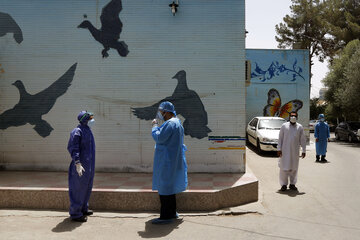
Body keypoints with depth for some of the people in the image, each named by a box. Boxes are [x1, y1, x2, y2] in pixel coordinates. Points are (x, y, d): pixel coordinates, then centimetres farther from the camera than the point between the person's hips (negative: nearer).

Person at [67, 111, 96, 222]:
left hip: (89, 165, 10)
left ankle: (83, 209, 32)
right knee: (78, 189, -2)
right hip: (81, 165, -10)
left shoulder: (88, 131, 14)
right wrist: (77, 163, -27)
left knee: (87, 187, 18)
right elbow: (72, 148, -21)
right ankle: (75, 213, 8)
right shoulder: (77, 131, -15)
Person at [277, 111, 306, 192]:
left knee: (294, 168, 7)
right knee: (284, 168, -1)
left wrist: (304, 150, 4)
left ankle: (292, 184, 19)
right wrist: (279, 149, -4)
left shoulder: (300, 127, 7)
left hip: (295, 151, 2)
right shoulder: (284, 126, 2)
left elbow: (302, 140, 8)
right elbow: (280, 138, 2)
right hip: (285, 151, -2)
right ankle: (284, 184, 8)